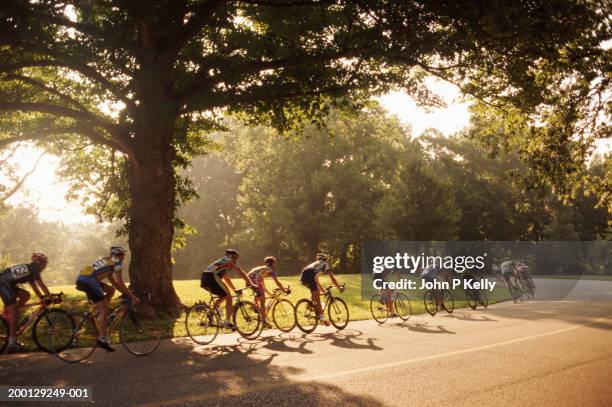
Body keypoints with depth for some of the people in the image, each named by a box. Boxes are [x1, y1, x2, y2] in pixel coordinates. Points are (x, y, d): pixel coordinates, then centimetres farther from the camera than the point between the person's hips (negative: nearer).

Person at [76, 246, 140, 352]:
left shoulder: (106, 261, 29)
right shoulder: (117, 262, 4)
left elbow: (113, 282, 32)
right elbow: (119, 282, -3)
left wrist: (126, 293, 29)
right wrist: (132, 296, 1)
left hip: (81, 279, 9)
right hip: (88, 280, -9)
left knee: (111, 290, 21)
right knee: (104, 310, -6)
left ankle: (101, 315, 16)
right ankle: (102, 340, -10)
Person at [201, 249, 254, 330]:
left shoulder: (222, 262, 36)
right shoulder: (231, 262, 12)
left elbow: (227, 279, 44)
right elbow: (242, 274, 6)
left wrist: (235, 289, 46)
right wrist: (251, 285, 9)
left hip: (204, 279, 9)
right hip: (212, 277, -9)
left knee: (223, 296, 25)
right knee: (228, 298, 0)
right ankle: (227, 322, -3)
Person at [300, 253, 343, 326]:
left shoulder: (314, 264, 41)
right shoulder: (325, 264, 25)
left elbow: (316, 282, 47)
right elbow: (332, 278, 17)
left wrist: (324, 291, 52)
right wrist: (339, 288, 25)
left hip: (303, 277, 6)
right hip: (309, 276, -6)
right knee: (318, 300, 0)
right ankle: (322, 319, 0)